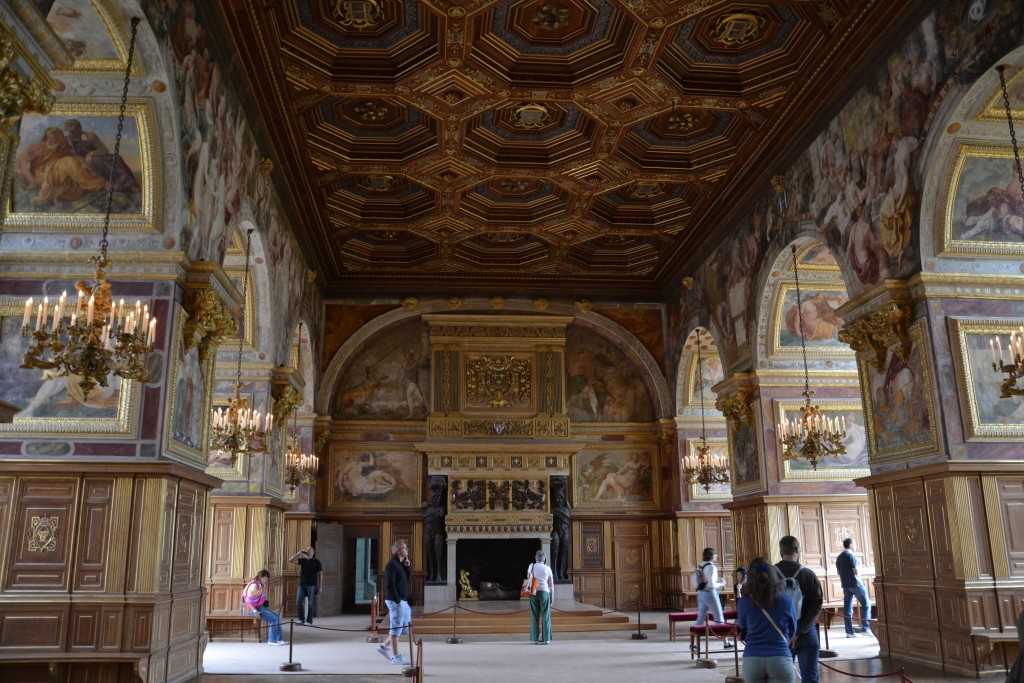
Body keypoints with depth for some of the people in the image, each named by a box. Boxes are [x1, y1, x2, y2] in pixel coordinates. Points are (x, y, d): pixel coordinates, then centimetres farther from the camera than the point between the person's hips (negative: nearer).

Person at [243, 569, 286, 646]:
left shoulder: (261, 586, 13)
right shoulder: (254, 585, -16)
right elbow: (248, 600, -21)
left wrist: (264, 587, 9)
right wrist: (255, 611, -24)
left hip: (261, 607, 9)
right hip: (254, 608, -9)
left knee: (277, 618, -3)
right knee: (274, 619, -16)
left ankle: (278, 639, -4)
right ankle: (271, 640, -9)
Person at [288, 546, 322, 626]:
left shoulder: (316, 562, 2)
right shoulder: (302, 560, 9)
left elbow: (319, 574, 1)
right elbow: (290, 560, 1)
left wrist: (319, 586, -3)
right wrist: (299, 553, -6)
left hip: (311, 585, -3)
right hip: (302, 584, 3)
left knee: (310, 603, -1)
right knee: (298, 602, -1)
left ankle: (309, 621, 6)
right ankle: (301, 619, 13)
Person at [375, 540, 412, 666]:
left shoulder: (400, 564, 15)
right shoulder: (392, 564, -14)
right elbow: (390, 585, -19)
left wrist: (407, 567, 6)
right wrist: (397, 600, -21)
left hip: (403, 600, 10)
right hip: (396, 600, -10)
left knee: (406, 625, 15)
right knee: (396, 627, -2)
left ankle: (384, 646, 22)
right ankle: (395, 657, 6)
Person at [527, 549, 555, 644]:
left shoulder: (531, 566, 3)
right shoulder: (547, 568, 0)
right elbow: (551, 585, 2)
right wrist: (552, 597, 8)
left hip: (534, 593, 1)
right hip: (545, 592, -1)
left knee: (534, 617, 8)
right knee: (546, 617, 5)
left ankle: (535, 639, 9)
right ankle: (546, 639, 5)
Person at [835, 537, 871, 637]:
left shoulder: (839, 557, 15)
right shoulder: (851, 555, -9)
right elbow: (856, 571, -10)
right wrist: (861, 582, 5)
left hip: (845, 584, 7)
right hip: (855, 583, -7)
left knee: (847, 608, 4)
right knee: (866, 604, 3)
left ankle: (849, 632, 3)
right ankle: (865, 628, -2)